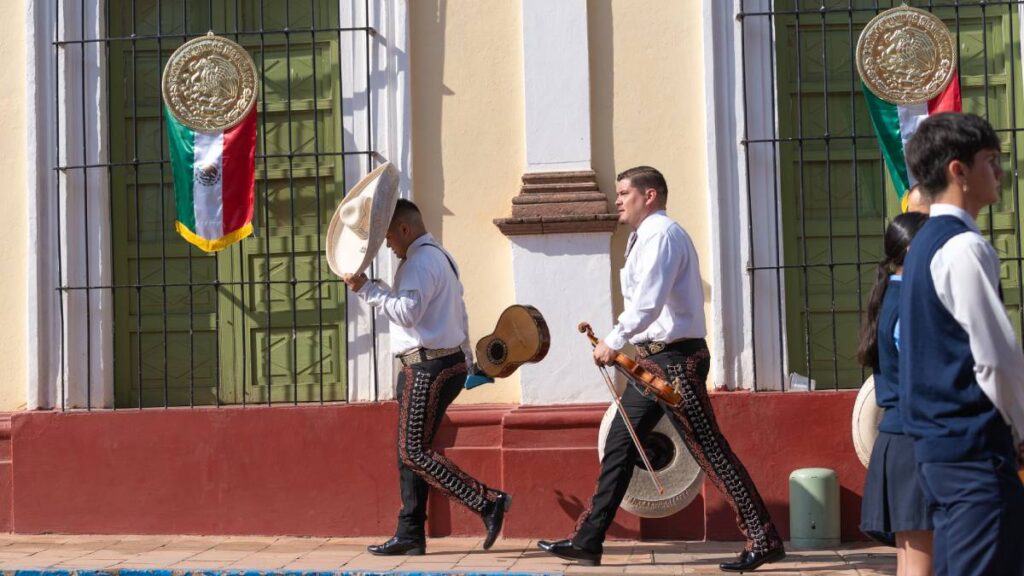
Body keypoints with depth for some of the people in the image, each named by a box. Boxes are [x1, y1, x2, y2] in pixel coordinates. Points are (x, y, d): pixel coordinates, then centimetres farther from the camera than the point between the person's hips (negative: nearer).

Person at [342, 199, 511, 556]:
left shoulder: (421, 261, -13)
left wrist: (366, 288, -20)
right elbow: (458, 314, 26)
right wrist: (465, 359, 29)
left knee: (414, 451, -8)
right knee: (411, 451, 11)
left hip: (429, 366, -11)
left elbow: (407, 311, -25)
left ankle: (488, 502, -10)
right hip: (448, 361, 11)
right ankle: (410, 535, 14)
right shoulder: (441, 257, 21)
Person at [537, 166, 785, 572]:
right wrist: (623, 344, 7)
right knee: (619, 446, 9)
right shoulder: (645, 237, 20)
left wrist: (614, 341, -21)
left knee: (709, 449, -8)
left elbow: (649, 301, -23)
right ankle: (588, 541, 13)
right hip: (653, 358, 10)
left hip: (675, 358, -10)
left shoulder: (661, 234, -11)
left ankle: (764, 540, -3)